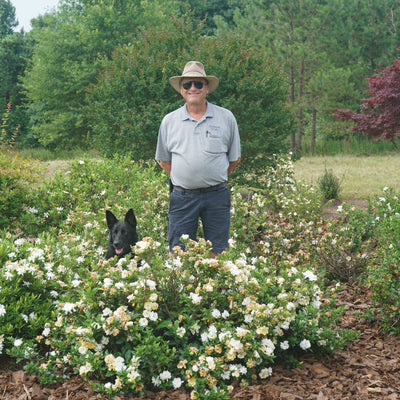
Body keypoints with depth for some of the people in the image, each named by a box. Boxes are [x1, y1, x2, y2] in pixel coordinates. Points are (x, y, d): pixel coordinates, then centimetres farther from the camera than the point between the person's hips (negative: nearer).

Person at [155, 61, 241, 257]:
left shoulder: (226, 117, 4)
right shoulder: (169, 121, 6)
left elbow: (234, 158, 11)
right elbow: (164, 160, 15)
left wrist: (215, 179, 9)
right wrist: (181, 180, 7)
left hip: (217, 197, 0)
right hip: (182, 197, 0)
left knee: (217, 254, 5)